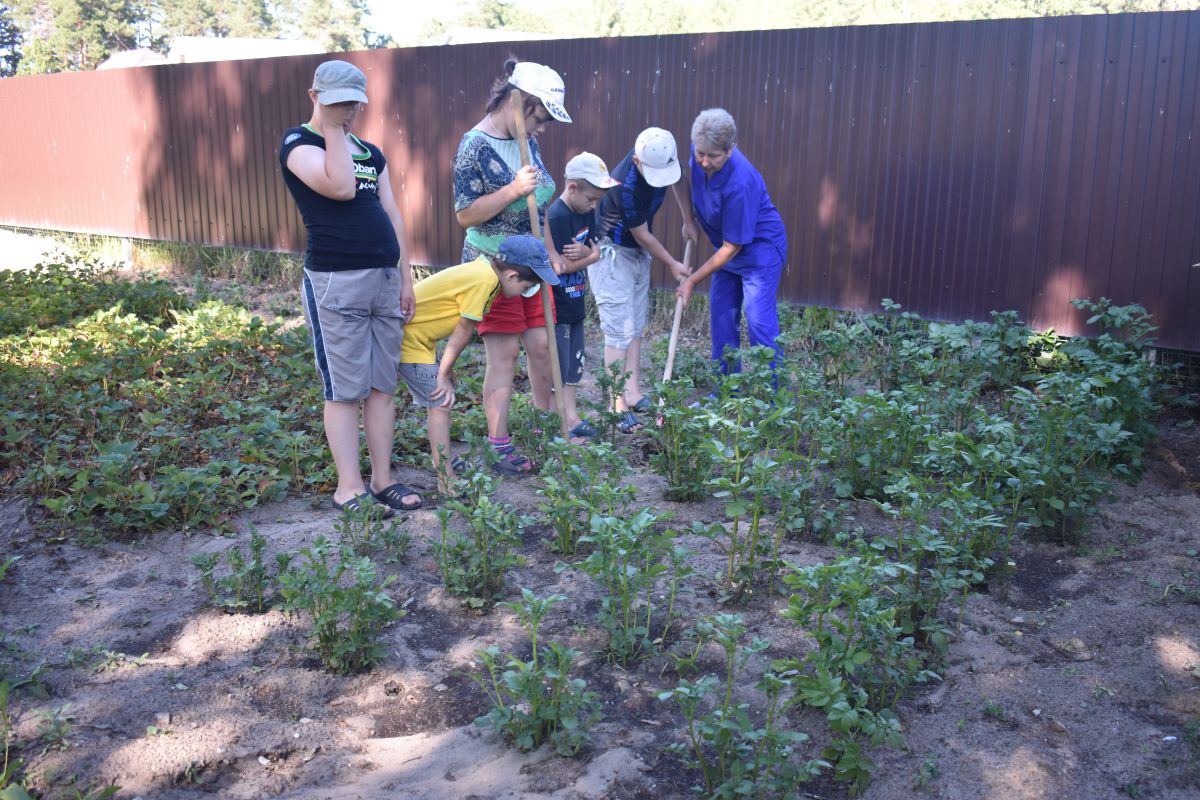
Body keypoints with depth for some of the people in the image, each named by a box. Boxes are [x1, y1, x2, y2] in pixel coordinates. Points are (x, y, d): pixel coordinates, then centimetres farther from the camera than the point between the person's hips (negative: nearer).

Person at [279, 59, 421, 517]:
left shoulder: (371, 153, 18)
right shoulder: (299, 143, -2)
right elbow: (341, 187, -20)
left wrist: (406, 278, 11)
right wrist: (332, 129, -10)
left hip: (384, 278, 6)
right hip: (335, 281, -6)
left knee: (382, 385, 8)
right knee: (344, 390, -2)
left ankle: (382, 480, 16)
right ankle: (349, 489, 6)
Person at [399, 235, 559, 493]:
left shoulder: (484, 269, 5)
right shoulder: (484, 281, -24)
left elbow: (461, 329, 9)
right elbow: (463, 332, -16)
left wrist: (446, 367, 9)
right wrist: (444, 374, -8)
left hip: (414, 333, 10)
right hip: (408, 336, -10)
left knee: (440, 401, 17)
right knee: (441, 401, -8)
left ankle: (444, 463, 29)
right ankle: (447, 482, -5)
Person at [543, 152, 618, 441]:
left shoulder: (586, 212, 6)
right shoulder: (557, 217, -20)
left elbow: (595, 251, 4)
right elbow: (561, 265, -24)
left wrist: (584, 252, -19)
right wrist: (590, 256, -9)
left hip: (574, 303, 9)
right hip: (556, 307, -9)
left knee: (573, 365, 15)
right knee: (556, 368, 0)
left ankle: (571, 418, 25)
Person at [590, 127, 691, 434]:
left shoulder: (662, 157, -15)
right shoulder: (627, 186, -34)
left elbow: (677, 180, 10)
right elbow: (643, 235, -20)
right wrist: (672, 264, -7)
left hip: (639, 251, 8)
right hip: (611, 251, -8)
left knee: (636, 327, 11)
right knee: (619, 331, -9)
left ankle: (633, 395, 19)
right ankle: (618, 406, -3)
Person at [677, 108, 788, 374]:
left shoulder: (739, 185, -34)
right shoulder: (698, 155, -13)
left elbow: (731, 247, -26)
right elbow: (687, 181, 14)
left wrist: (692, 281, -20)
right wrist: (688, 220, 4)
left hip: (760, 249, -8)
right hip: (728, 248, 8)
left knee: (759, 323, -13)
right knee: (722, 318, 11)